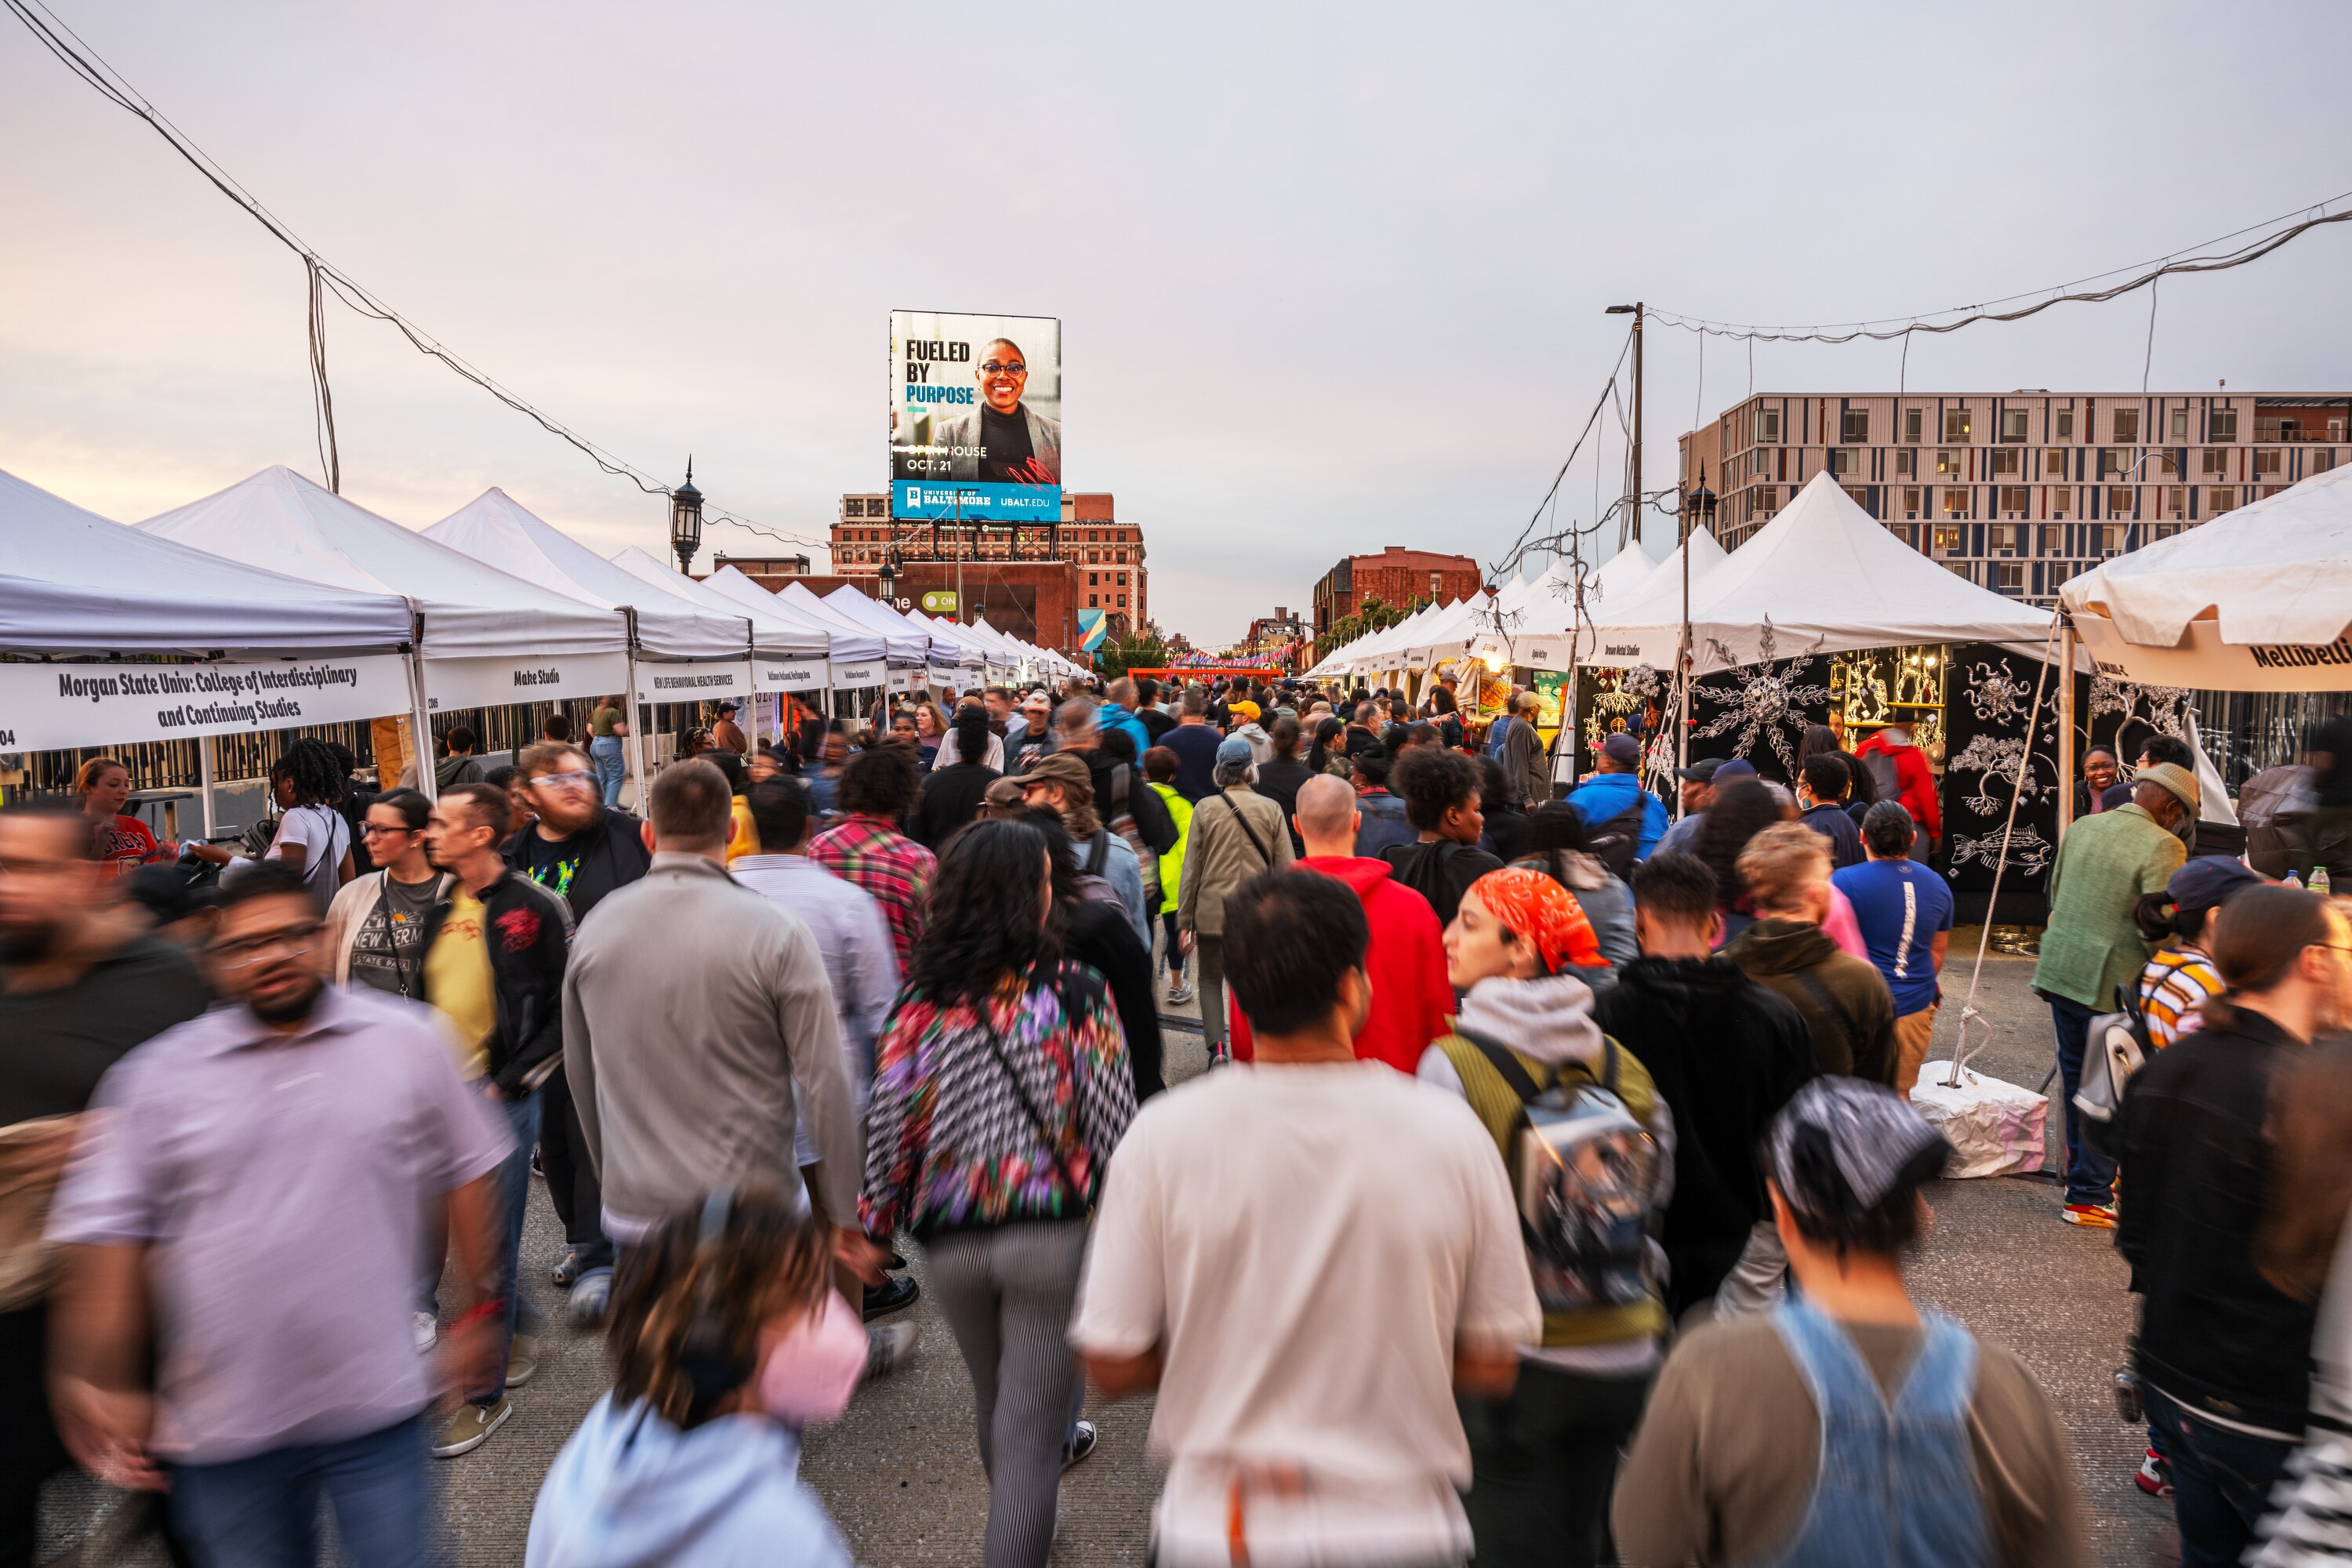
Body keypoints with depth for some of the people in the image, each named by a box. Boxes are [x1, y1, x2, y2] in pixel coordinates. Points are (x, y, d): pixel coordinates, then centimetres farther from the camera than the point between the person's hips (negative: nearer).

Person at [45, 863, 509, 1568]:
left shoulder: (408, 1042, -3)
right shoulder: (156, 1073, -2)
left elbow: (465, 1173, 4)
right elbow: (108, 1230, 0)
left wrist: (479, 1309, 6)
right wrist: (108, 1386, -2)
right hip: (221, 1424, 2)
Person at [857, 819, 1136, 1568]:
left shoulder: (920, 1001, -6)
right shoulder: (1076, 992, -12)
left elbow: (887, 1123, -3)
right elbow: (1114, 1118, -10)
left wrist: (875, 1224, 10)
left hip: (950, 1241, 4)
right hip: (1051, 1232, -4)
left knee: (995, 1397, 29)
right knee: (1029, 1422, 9)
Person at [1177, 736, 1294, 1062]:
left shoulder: (1205, 808, -5)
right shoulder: (1271, 809, -2)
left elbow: (1192, 869, -2)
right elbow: (1285, 868, 0)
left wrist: (1185, 920, 4)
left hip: (1212, 911, -1)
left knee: (1210, 979, 15)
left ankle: (1216, 1046, 0)